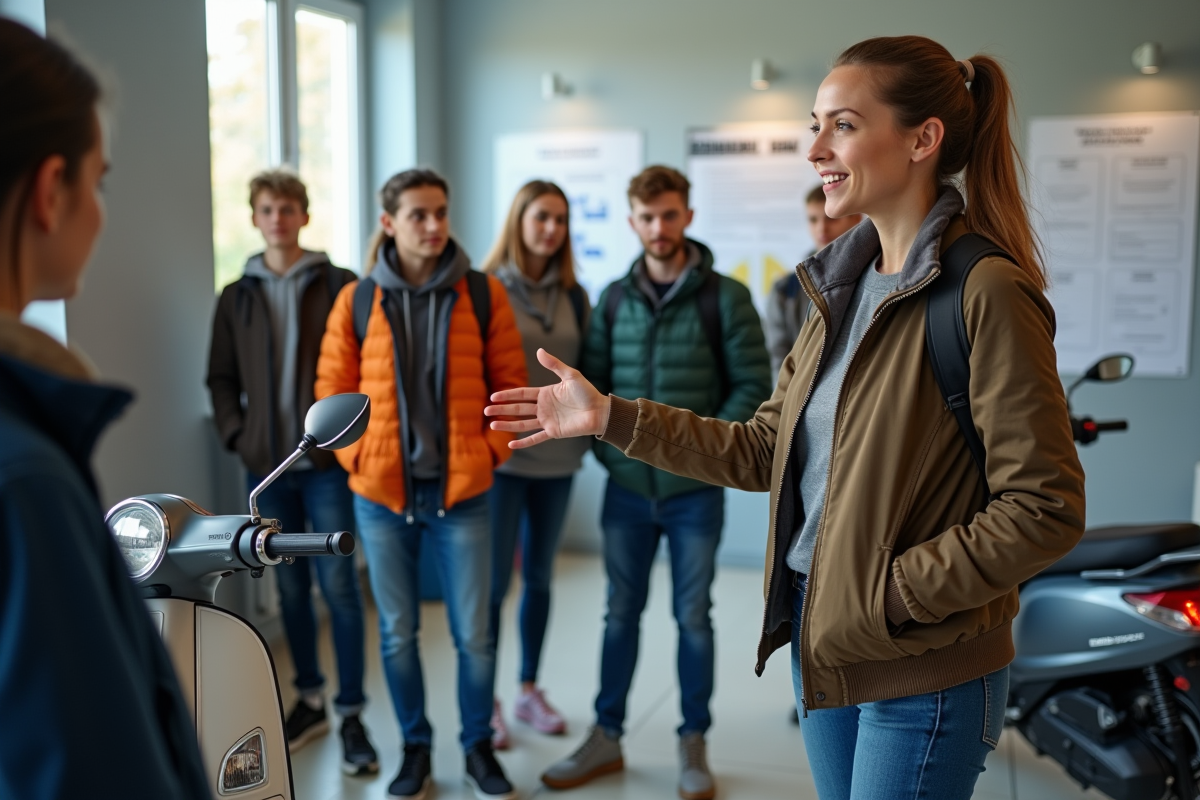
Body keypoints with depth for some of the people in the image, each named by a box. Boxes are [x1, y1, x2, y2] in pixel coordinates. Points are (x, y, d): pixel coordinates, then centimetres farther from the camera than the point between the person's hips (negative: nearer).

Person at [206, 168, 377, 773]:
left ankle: (351, 712, 8)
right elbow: (221, 378, 12)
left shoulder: (339, 286, -2)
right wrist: (237, 434, 0)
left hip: (328, 462, -3)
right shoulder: (237, 297, 9)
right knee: (291, 586, 12)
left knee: (338, 585, -2)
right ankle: (310, 698, 26)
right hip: (266, 465, 4)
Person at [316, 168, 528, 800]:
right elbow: (333, 391, 6)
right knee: (397, 633, 11)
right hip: (382, 493, 1)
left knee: (473, 634, 5)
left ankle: (478, 746, 27)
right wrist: (357, 457, -2)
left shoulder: (482, 294, -1)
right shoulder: (358, 301, 0)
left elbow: (510, 385, 4)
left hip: (462, 491, -1)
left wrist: (490, 451, -4)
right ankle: (415, 748, 30)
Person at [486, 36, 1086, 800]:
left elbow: (1047, 508, -19)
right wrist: (609, 417, 4)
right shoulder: (845, 284, 6)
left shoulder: (987, 293, -18)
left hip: (923, 672, -7)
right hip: (823, 638, 7)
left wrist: (889, 593, -18)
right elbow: (762, 450, 8)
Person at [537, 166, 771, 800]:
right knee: (621, 614, 12)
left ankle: (693, 745, 23)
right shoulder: (614, 299, 6)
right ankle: (606, 738, 25)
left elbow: (753, 384, -6)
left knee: (693, 617, 8)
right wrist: (605, 446, -5)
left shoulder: (724, 297, -5)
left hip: (695, 490, -3)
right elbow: (592, 381, 9)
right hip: (626, 487, 3)